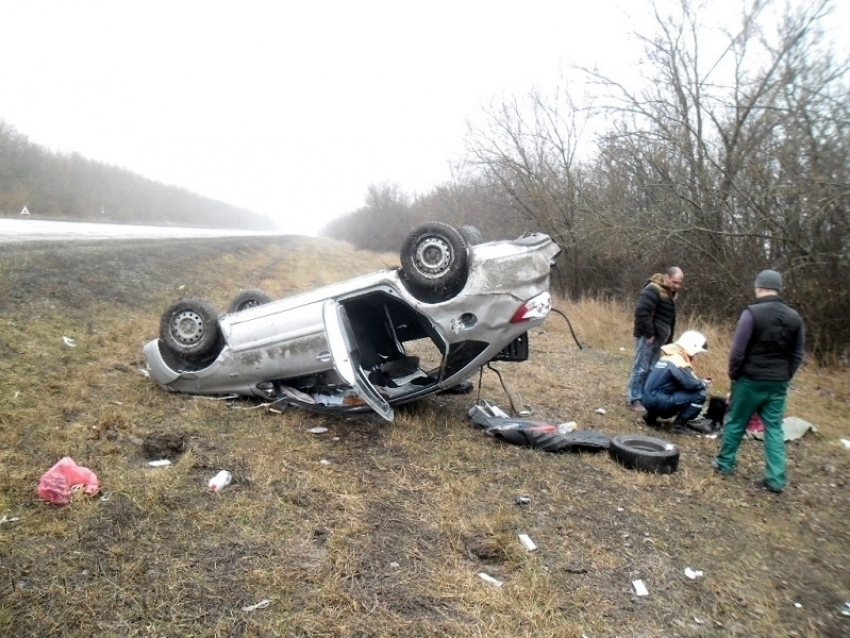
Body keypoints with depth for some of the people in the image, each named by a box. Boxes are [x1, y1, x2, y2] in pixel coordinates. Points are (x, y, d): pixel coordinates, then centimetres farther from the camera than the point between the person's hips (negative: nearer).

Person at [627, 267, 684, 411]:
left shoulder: (671, 293, 14)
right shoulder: (653, 290, -17)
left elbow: (670, 318, 23)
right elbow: (641, 311, -26)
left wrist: (669, 339, 18)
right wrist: (650, 333, -21)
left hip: (659, 337, 9)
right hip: (647, 336, -9)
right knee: (641, 369, -4)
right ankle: (635, 399, 2)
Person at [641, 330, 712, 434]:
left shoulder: (671, 356, 15)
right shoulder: (678, 361, -15)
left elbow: (686, 380, 23)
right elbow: (692, 384, -18)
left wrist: (701, 382, 9)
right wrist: (704, 384, 3)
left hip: (651, 398, 10)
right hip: (657, 400, -9)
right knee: (700, 394, -9)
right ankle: (679, 425, 1)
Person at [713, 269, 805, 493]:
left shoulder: (752, 313, -13)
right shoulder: (794, 317, 5)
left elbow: (738, 350, -13)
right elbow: (798, 354, 10)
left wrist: (733, 374, 0)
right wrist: (785, 377, 18)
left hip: (751, 380, -5)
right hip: (778, 383, 5)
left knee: (735, 422, 10)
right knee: (774, 428, 9)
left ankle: (725, 463, 22)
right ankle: (776, 478, 8)